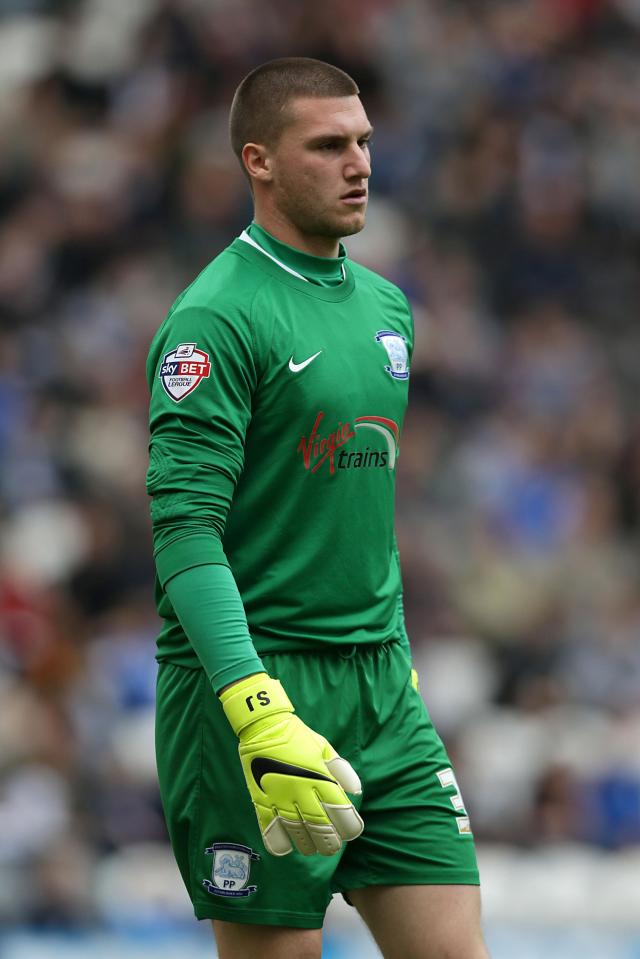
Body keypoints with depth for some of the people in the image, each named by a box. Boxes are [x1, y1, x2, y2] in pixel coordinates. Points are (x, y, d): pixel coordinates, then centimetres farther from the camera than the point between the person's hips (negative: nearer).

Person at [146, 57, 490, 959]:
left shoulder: (386, 303, 14)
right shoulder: (216, 318, -12)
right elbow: (185, 529, -20)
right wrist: (257, 710, -29)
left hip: (380, 684, 7)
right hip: (253, 680, -7)